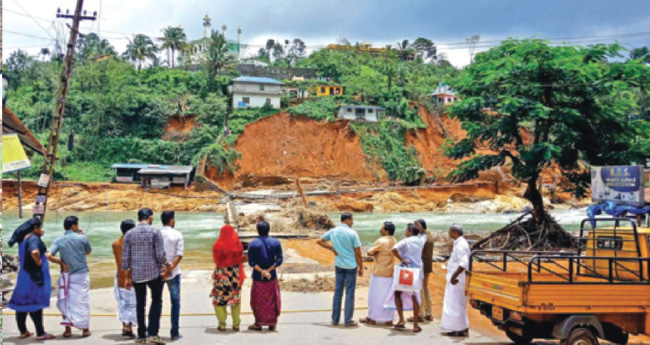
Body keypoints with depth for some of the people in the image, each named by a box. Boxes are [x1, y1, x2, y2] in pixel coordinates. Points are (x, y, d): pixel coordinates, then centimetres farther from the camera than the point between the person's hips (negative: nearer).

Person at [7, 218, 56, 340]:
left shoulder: (23, 239, 12)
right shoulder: (33, 238, -15)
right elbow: (34, 252, -35)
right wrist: (38, 262, -15)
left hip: (23, 274, 9)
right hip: (35, 275, -9)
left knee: (22, 303, 11)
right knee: (36, 304, -5)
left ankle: (23, 331, 19)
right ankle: (40, 333, 0)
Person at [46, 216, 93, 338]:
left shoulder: (59, 240, -5)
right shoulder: (82, 238, -8)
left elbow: (48, 255, -17)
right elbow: (88, 252, 9)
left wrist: (61, 262, -4)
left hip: (67, 275, 2)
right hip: (82, 274, -1)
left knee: (66, 301, 12)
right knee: (82, 301, 7)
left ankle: (68, 329, 11)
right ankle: (85, 329, 12)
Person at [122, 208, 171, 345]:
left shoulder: (129, 234, 4)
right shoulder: (155, 232, -7)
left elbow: (125, 257, 4)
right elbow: (160, 255, -11)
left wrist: (127, 276, 12)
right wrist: (166, 264, 9)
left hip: (136, 274, 3)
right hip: (154, 272, -3)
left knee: (140, 304, 12)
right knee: (156, 301, 10)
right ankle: (153, 333, 0)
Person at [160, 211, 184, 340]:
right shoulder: (177, 234, -5)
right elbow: (179, 254, -14)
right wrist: (170, 268, -17)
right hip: (173, 273, -3)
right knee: (175, 302, 5)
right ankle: (174, 333, 4)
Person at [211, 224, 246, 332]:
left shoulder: (217, 245, -11)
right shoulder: (238, 244, -6)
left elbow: (215, 260, -3)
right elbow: (240, 259, 0)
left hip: (221, 274, -2)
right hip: (235, 273, 2)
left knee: (219, 299, 8)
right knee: (236, 298, 13)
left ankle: (222, 324, 4)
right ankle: (236, 324, 14)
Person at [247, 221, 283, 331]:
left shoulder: (253, 244, -5)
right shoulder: (276, 243, 0)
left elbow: (251, 262, -13)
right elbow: (279, 260, -7)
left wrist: (262, 271, -14)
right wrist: (268, 270, -11)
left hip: (258, 277, -2)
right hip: (272, 277, 2)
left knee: (258, 301, 7)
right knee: (272, 300, 10)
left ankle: (259, 323, 11)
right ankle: (272, 323, 13)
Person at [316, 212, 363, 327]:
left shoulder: (333, 231, 0)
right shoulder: (352, 233, -13)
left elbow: (320, 241, 10)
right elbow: (358, 252, -10)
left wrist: (332, 248, 8)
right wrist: (361, 267, 0)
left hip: (339, 264, 5)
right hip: (351, 265, -4)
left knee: (338, 290, 11)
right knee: (349, 292, 2)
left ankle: (335, 319, 15)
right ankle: (348, 321, 4)